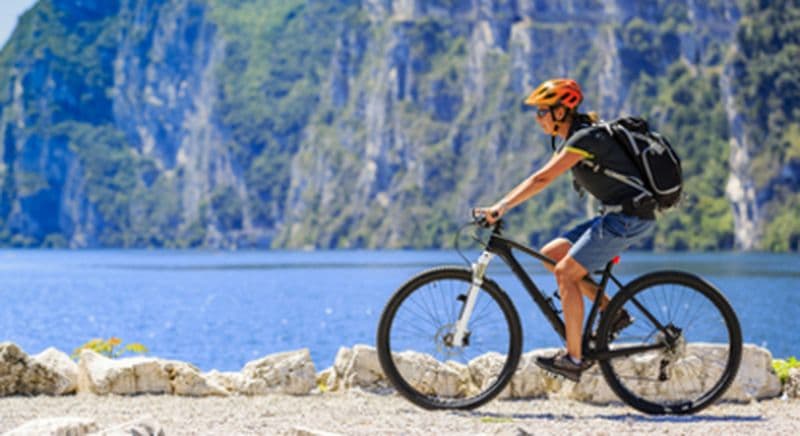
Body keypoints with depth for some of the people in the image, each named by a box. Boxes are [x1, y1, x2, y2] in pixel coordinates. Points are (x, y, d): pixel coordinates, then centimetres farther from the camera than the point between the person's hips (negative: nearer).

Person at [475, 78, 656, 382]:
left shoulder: (586, 138, -17)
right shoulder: (573, 139, 14)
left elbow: (542, 180, -23)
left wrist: (501, 208, -25)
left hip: (630, 217, -10)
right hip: (617, 215, 10)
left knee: (566, 272, -12)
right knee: (550, 255, 8)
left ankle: (574, 358, -9)